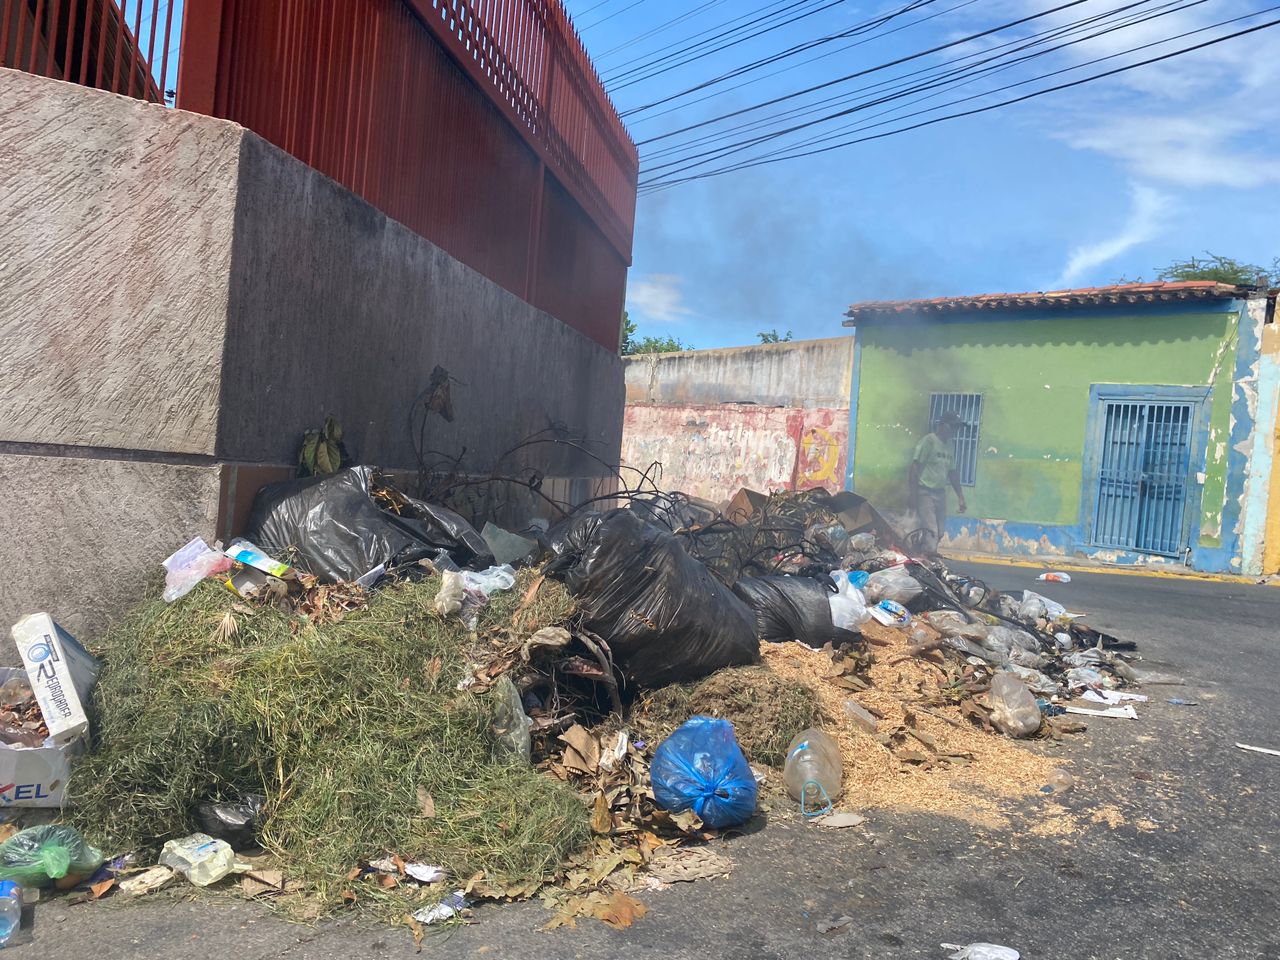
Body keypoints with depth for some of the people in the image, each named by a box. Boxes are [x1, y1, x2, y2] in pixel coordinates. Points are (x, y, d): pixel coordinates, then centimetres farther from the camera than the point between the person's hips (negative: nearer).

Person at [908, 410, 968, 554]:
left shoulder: (950, 445, 11)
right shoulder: (928, 441, -11)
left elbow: (952, 472, 20)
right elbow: (915, 468, -13)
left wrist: (960, 497, 18)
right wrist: (913, 496, -17)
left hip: (940, 493, 8)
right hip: (925, 492, -8)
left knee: (939, 533, 8)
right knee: (930, 533, -16)